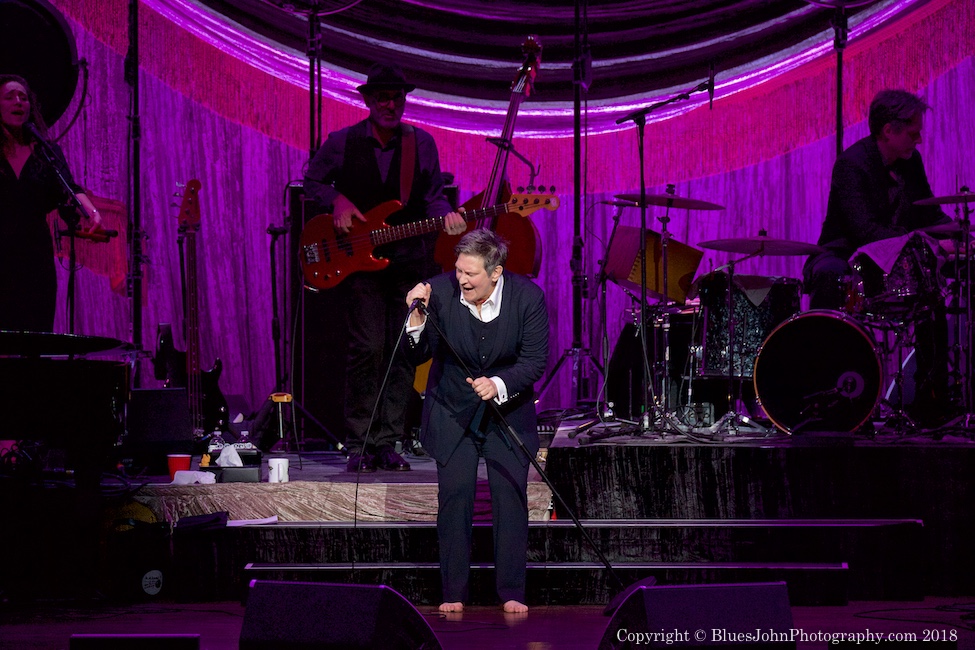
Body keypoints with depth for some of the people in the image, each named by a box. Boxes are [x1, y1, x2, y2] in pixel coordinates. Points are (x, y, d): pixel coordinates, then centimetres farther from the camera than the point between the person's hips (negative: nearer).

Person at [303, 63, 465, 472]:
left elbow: (433, 195, 13)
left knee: (402, 354, 2)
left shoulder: (421, 143, 9)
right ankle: (359, 445, -8)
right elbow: (312, 182, 12)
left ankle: (387, 442, 9)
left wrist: (446, 217, -8)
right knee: (367, 348, -14)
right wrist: (337, 202, -7)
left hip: (410, 262, 3)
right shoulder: (342, 143, 3)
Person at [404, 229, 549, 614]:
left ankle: (512, 593, 7)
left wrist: (499, 385, -30)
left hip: (507, 407, 0)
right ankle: (453, 594, 6)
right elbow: (418, 355, -12)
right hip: (452, 410, 0)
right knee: (455, 498, -3)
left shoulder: (528, 297, -17)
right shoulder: (440, 290, -16)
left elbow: (535, 361, -14)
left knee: (511, 499, -2)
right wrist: (417, 318, -30)